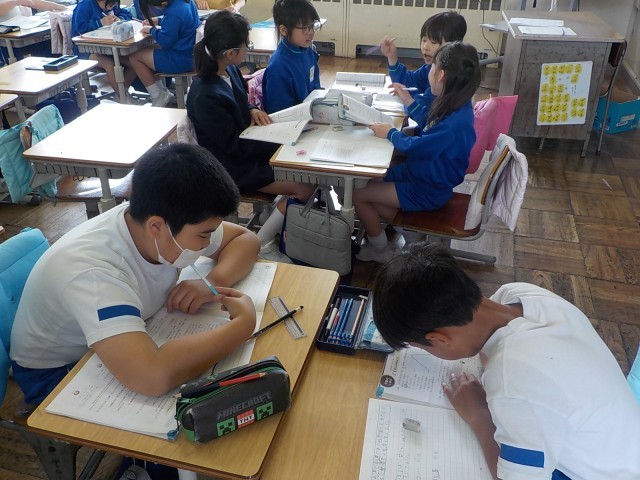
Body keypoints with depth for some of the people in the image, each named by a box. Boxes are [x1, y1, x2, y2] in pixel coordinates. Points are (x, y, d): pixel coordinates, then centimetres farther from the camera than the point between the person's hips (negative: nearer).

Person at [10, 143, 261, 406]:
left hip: (122, 349, 7)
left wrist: (214, 282, -26)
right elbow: (154, 377, -52)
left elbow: (244, 238, -5)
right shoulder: (92, 271, -39)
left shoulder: (175, 218, -19)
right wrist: (244, 323, -39)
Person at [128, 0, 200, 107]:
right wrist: (158, 20, 13)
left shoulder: (174, 13, -28)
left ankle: (158, 97, 8)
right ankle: (162, 93, 18)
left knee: (134, 57, 3)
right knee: (147, 51, 23)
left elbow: (165, 41, -22)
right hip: (189, 52, 10)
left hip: (180, 60, -10)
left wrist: (151, 30, -5)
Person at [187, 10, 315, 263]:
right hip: (232, 166, -8)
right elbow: (235, 147, -23)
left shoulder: (230, 71, -4)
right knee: (305, 188, -13)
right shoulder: (205, 97, -29)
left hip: (245, 148, 9)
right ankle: (261, 246, 0)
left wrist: (252, 111, -6)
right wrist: (281, 142, -20)